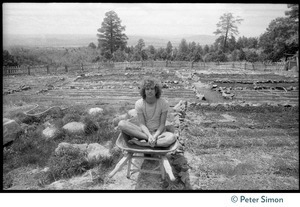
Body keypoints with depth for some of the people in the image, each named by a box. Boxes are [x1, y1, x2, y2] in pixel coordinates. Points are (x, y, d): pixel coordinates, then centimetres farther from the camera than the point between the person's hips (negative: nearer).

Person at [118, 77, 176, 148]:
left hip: (158, 132, 0)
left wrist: (155, 136, -24)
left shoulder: (164, 103, -9)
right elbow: (141, 124, -9)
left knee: (172, 137, -37)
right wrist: (149, 136, -27)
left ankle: (139, 143, -28)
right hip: (144, 131, 1)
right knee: (122, 124, -25)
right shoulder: (139, 103, -6)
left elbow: (162, 124, -7)